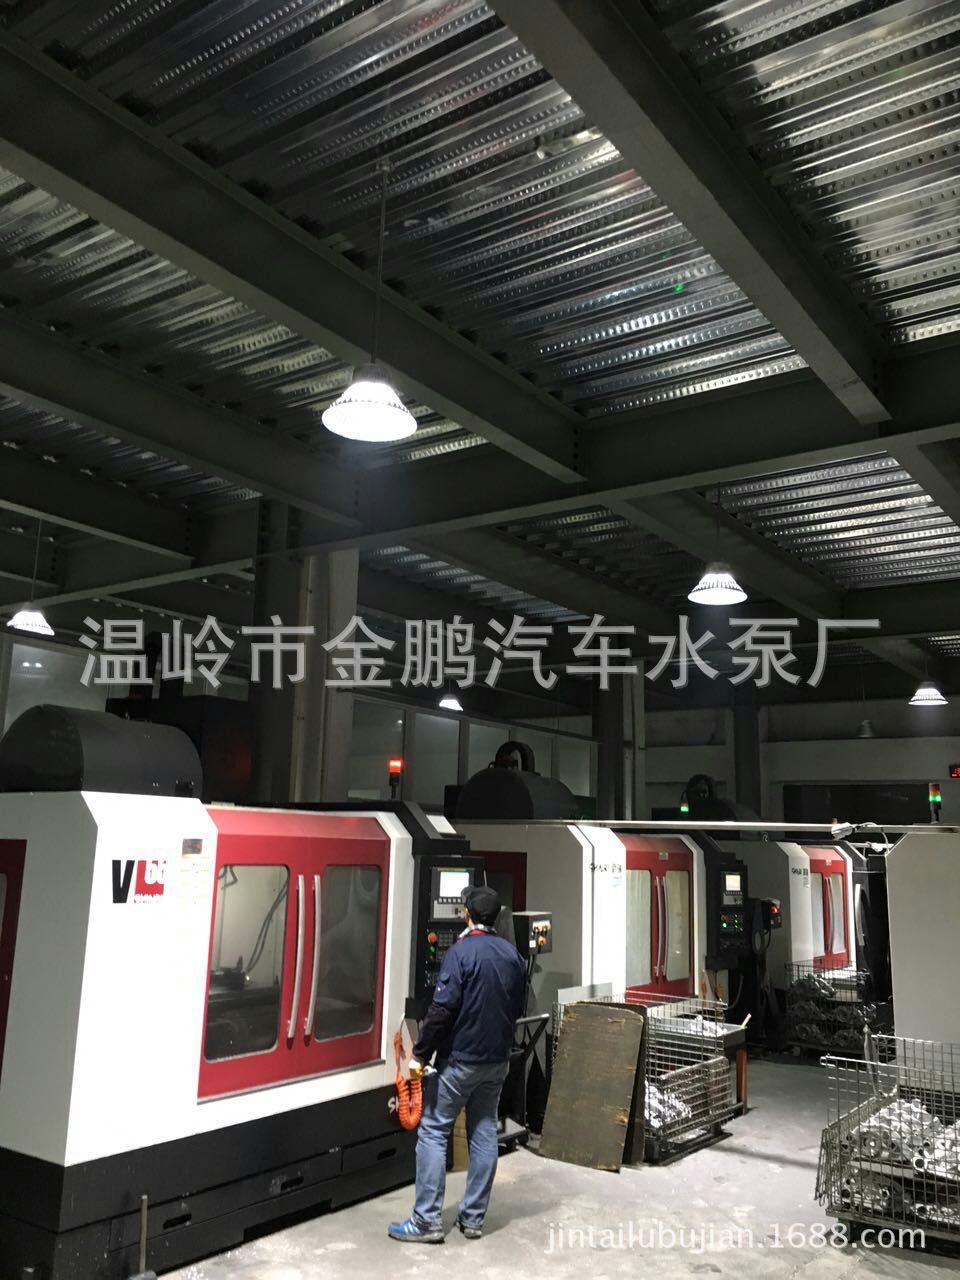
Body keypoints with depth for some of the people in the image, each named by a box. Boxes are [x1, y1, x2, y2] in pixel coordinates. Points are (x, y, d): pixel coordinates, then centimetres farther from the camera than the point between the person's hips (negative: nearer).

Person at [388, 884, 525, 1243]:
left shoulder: (461, 952, -16)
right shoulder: (512, 954, 4)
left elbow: (442, 1009, -20)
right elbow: (517, 1008, 11)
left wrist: (420, 1053, -13)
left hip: (459, 1060, -6)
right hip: (497, 1060, 6)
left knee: (433, 1132, 2)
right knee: (484, 1132, 13)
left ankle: (427, 1221, 4)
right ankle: (473, 1218, 19)